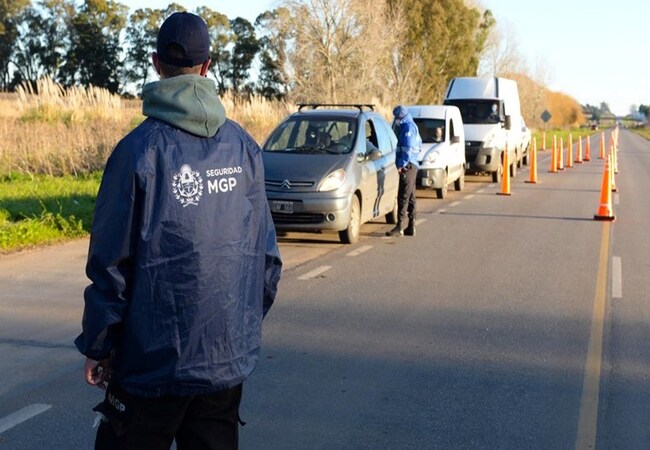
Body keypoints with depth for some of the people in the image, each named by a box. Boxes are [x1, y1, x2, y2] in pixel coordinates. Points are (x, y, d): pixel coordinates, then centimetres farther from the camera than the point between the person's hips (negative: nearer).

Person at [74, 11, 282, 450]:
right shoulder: (245, 146, 0)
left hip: (154, 358, -4)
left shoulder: (139, 149, -12)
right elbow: (266, 251, 4)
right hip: (230, 354, 4)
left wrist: (96, 346, 0)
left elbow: (111, 261, -10)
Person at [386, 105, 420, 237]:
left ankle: (400, 226, -14)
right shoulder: (412, 126, 20)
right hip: (412, 166, 11)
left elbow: (407, 149, -19)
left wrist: (401, 164, -18)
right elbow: (418, 143, 26)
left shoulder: (408, 127, -11)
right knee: (410, 197, 12)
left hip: (407, 166, -11)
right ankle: (411, 226, 15)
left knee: (404, 197, -12)